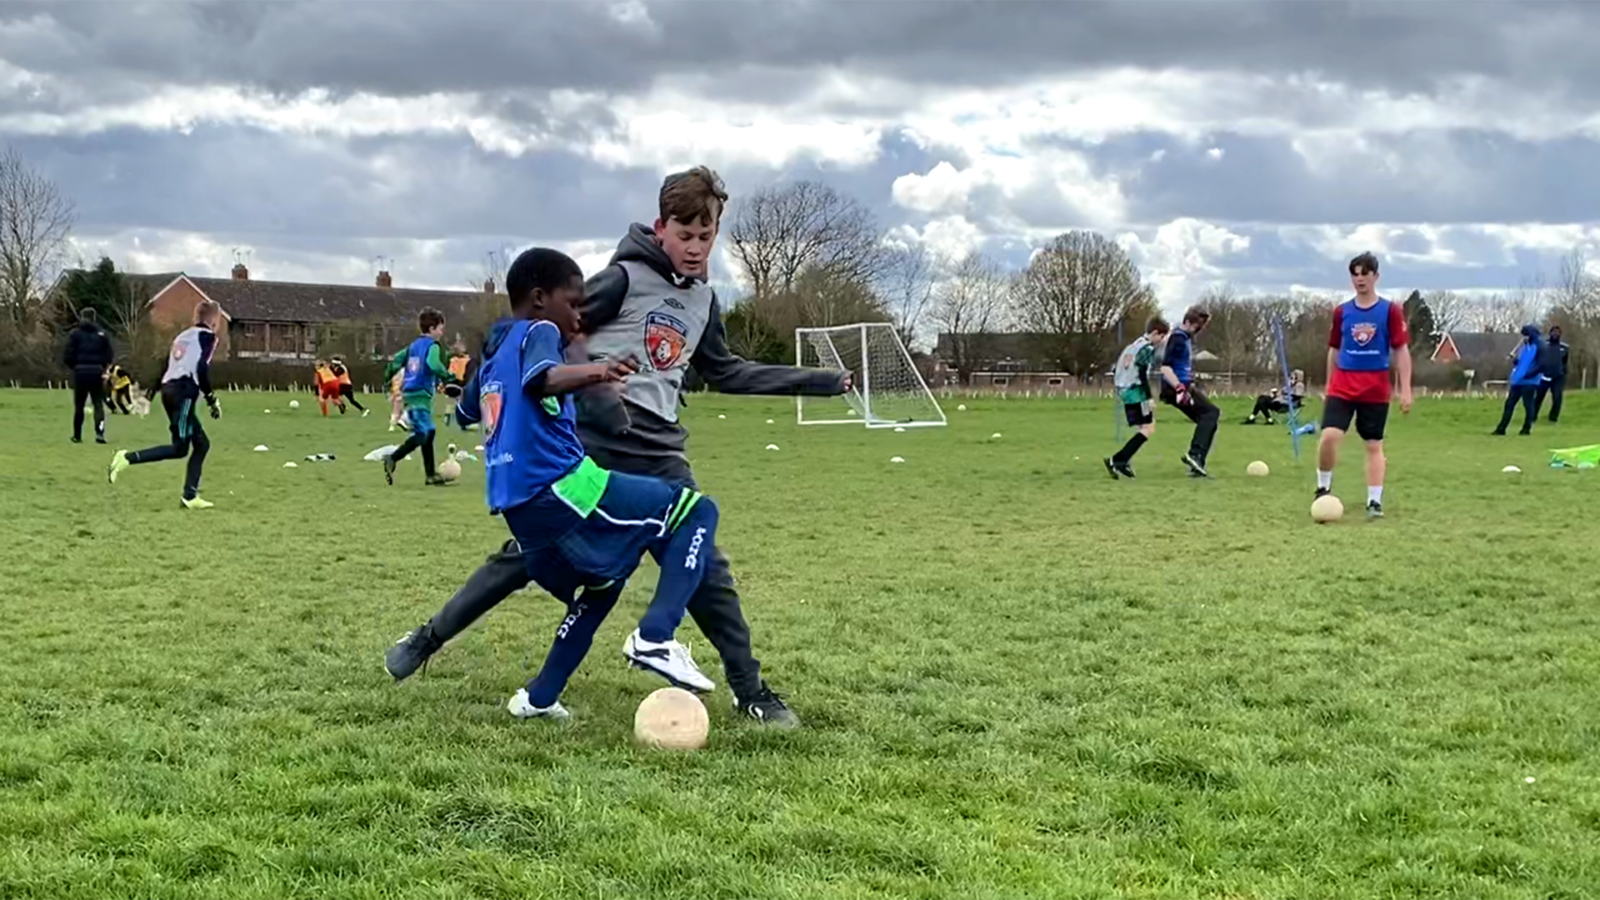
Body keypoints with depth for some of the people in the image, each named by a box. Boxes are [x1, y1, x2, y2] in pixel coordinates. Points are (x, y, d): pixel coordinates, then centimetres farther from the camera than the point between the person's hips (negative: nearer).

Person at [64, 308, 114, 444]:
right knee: (98, 403, 3)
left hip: (80, 372, 0)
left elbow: (69, 357, -5)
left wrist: (74, 366, 14)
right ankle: (99, 432, -16)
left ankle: (77, 435, 17)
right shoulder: (101, 334, 3)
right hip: (96, 372, 0)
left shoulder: (75, 334, 0)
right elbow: (109, 356, 1)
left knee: (79, 405, 10)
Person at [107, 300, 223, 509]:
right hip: (184, 393, -9)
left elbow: (165, 366, 21)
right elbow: (201, 370, -13)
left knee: (202, 444, 11)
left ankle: (190, 497, 8)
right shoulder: (207, 336, -2)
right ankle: (128, 458, -16)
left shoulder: (184, 335, 22)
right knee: (179, 448, -7)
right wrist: (212, 400, -7)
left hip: (170, 390, 9)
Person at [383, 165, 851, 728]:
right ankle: (428, 640, 13)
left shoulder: (703, 301, 13)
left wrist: (821, 382, 23)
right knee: (528, 552, -2)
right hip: (588, 444, -5)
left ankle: (750, 692, 6)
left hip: (657, 455, 5)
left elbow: (725, 374, 23)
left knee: (705, 567, -3)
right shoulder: (625, 278, -6)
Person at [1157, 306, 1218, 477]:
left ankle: (1197, 466, 8)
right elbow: (1165, 367, -23)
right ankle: (1195, 454, -23)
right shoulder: (1178, 338, -14)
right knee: (1211, 412, -17)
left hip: (1184, 386, 10)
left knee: (1207, 421, 8)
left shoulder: (1187, 338, 16)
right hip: (1176, 388, -10)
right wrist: (1180, 389, -28)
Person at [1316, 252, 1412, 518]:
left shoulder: (1390, 310, -1)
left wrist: (1405, 389, -5)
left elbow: (1401, 350, 0)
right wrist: (1328, 387, 17)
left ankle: (1375, 501, 9)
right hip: (1342, 386, 1)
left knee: (1374, 445, 4)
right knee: (1329, 436, -14)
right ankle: (1323, 488, 6)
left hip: (1376, 389, -1)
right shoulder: (1341, 311, 7)